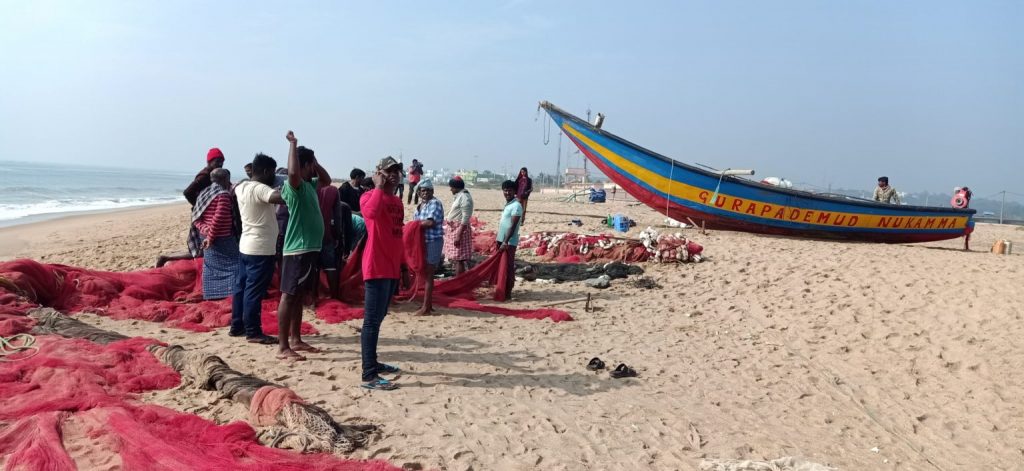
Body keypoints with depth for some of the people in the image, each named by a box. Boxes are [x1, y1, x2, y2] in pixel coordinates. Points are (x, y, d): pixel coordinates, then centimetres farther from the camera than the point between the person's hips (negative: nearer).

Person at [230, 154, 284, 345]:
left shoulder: (242, 187, 9)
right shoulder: (259, 189, -19)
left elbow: (234, 188, 34)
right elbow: (280, 198, -36)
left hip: (246, 245, 9)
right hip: (261, 249, -9)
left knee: (242, 286, 15)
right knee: (254, 291, -4)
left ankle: (237, 326, 24)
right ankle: (253, 332, 2)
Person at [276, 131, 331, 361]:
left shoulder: (309, 184, 14)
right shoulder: (295, 184, -13)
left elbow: (326, 180, 32)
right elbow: (293, 172, -36)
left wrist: (315, 161, 16)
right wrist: (293, 144, -25)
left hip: (310, 249, 10)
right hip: (297, 250, -10)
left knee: (299, 296, 15)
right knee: (289, 297, -6)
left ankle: (295, 340, 24)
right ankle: (283, 347, -3)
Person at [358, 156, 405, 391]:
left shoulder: (397, 201, 17)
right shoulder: (370, 196, -8)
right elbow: (371, 212, -34)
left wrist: (402, 266, 21)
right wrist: (378, 186, -19)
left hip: (392, 269, 9)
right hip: (377, 268, -9)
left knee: (379, 318, 17)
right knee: (372, 321, -8)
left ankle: (373, 363, 28)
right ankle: (369, 376, -8)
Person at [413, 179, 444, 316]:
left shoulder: (435, 203, -11)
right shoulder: (421, 205, 16)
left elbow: (431, 222, -23)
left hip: (433, 242, -9)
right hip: (423, 242, 9)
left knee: (428, 275, -7)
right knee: (425, 273, 13)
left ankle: (426, 307, -5)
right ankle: (429, 304, 22)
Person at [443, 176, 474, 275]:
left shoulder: (465, 197, -16)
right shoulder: (459, 196, 14)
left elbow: (465, 219, -21)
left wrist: (458, 235, -23)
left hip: (460, 229, -10)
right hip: (453, 229, 10)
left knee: (458, 259, -7)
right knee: (455, 259, 14)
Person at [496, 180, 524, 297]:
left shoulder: (516, 206, -14)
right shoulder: (507, 204, 14)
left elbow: (513, 226, -20)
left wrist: (505, 242, -25)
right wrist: (500, 241, 18)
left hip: (509, 242, -9)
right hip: (502, 240, 9)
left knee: (509, 266, -4)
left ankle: (508, 291, 1)